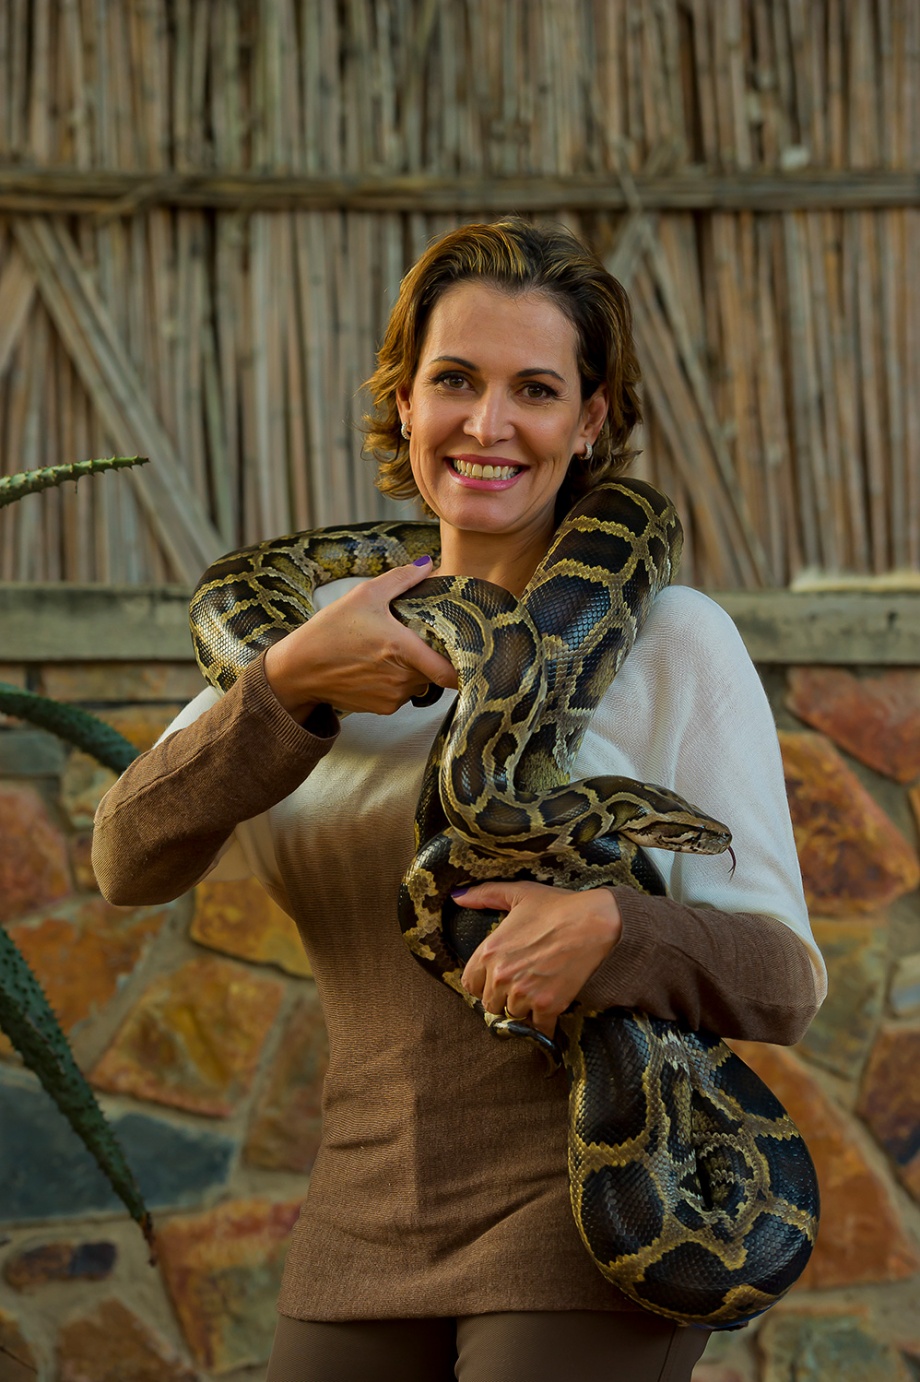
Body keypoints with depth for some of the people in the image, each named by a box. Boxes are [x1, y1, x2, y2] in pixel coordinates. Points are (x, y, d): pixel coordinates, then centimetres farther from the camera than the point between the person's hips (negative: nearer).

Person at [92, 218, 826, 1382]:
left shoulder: (671, 641, -4)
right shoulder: (332, 644, 9)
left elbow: (781, 977, -6)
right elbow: (132, 860, -4)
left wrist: (612, 932, -25)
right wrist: (288, 684, -19)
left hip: (584, 1238, -4)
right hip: (365, 1239, 4)